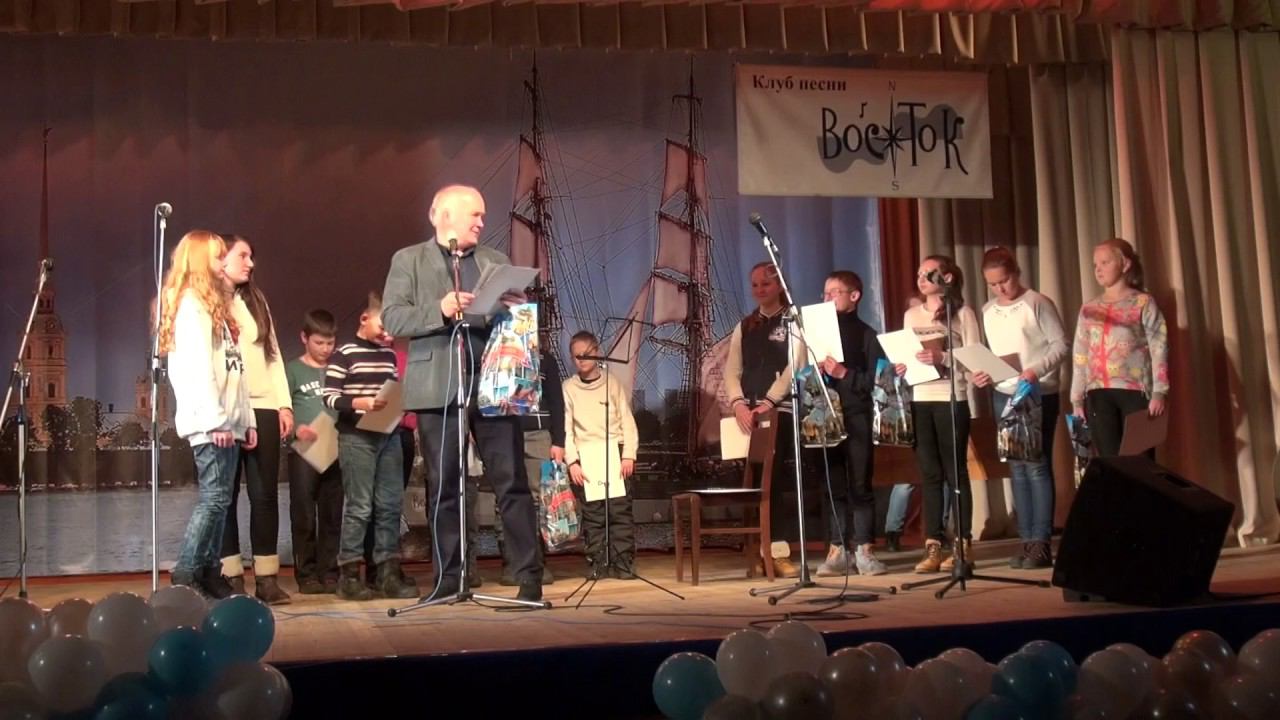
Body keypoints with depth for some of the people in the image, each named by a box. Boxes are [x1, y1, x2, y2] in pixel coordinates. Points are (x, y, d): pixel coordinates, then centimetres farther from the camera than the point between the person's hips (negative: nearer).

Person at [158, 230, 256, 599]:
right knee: (214, 496, -11)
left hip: (227, 420, 9)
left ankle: (210, 574, 10)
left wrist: (245, 418, 16)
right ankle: (185, 575, -7)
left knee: (218, 498, 7)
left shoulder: (215, 303, 23)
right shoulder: (191, 305, -6)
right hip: (210, 422, -9)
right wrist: (215, 419, -19)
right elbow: (197, 366, -15)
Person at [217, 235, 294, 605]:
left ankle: (267, 578, 4)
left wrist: (284, 404, 9)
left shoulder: (256, 300, 20)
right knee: (226, 495, -1)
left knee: (265, 494, 2)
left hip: (263, 408, 5)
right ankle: (231, 578, 2)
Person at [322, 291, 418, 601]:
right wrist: (359, 403, -22)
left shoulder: (389, 355, 16)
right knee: (359, 506, -4)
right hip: (357, 437, -6)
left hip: (389, 436, 6)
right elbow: (329, 397, -8)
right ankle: (348, 574, 4)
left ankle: (389, 572, 12)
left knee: (390, 505, 6)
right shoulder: (344, 354, -4)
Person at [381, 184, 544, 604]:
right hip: (438, 388, -2)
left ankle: (529, 576, 1)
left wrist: (516, 310, -7)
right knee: (443, 487, 3)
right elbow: (392, 318, -1)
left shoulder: (495, 262, 18)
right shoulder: (409, 260, 9)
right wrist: (439, 311, -16)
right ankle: (449, 578, 12)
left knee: (511, 481, -2)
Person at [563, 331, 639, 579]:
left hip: (614, 453, 0)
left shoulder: (612, 384, 8)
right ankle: (597, 562, 6)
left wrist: (628, 455, -6)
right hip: (585, 456, 0)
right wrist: (572, 462, -7)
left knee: (621, 510, -5)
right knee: (591, 513, -1)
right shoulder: (568, 388, 7)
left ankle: (623, 562, 0)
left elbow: (627, 421, 5)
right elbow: (566, 428, 3)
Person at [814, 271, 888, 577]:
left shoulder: (866, 335, 1)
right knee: (835, 485, 5)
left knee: (860, 486, 0)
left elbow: (876, 380, -6)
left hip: (857, 417, -3)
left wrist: (844, 374, -15)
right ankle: (838, 550, 8)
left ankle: (863, 550, 5)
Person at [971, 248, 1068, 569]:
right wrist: (983, 373, -2)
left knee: (1037, 465, -7)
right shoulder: (987, 311, 11)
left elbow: (1060, 344, -9)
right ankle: (1027, 541, 12)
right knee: (1017, 468, 7)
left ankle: (1042, 543, -4)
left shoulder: (1037, 303, -6)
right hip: (1003, 395, 6)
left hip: (1039, 394, -6)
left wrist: (1037, 370, -22)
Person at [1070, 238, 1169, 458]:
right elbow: (1080, 355, 14)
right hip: (1098, 394, 4)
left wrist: (1159, 392, -12)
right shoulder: (1089, 309, 14)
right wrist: (1077, 398, 10)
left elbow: (1159, 348, -3)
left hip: (1135, 390, -4)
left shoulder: (1143, 303, 2)